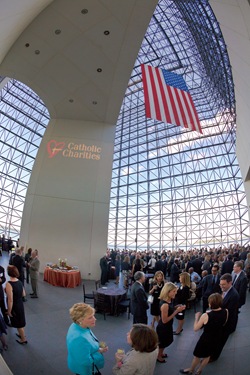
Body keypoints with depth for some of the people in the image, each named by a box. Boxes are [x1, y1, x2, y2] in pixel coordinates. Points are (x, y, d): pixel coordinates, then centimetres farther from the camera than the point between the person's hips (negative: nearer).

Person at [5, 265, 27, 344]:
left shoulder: (9, 284, -29)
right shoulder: (19, 282, -7)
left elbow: (10, 300, -25)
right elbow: (23, 294, 3)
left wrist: (9, 311, -14)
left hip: (14, 306, -6)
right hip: (20, 304, 7)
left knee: (18, 323, 14)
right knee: (20, 321, 27)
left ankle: (23, 339, 32)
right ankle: (21, 334, 49)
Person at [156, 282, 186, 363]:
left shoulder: (170, 300, -10)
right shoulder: (165, 304, -37)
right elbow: (164, 320, -30)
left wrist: (177, 308, -11)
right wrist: (176, 311, -31)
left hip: (168, 326, 8)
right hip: (163, 328, -8)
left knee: (168, 341, 28)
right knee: (162, 342, 18)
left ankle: (161, 353, 54)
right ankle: (158, 356, 46)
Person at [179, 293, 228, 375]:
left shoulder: (206, 315, -33)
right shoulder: (226, 312, -20)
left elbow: (195, 328, -19)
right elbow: (223, 324, 3)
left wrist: (197, 317, -7)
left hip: (206, 338, -5)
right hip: (217, 338, 5)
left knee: (197, 356, 22)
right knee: (207, 355, 28)